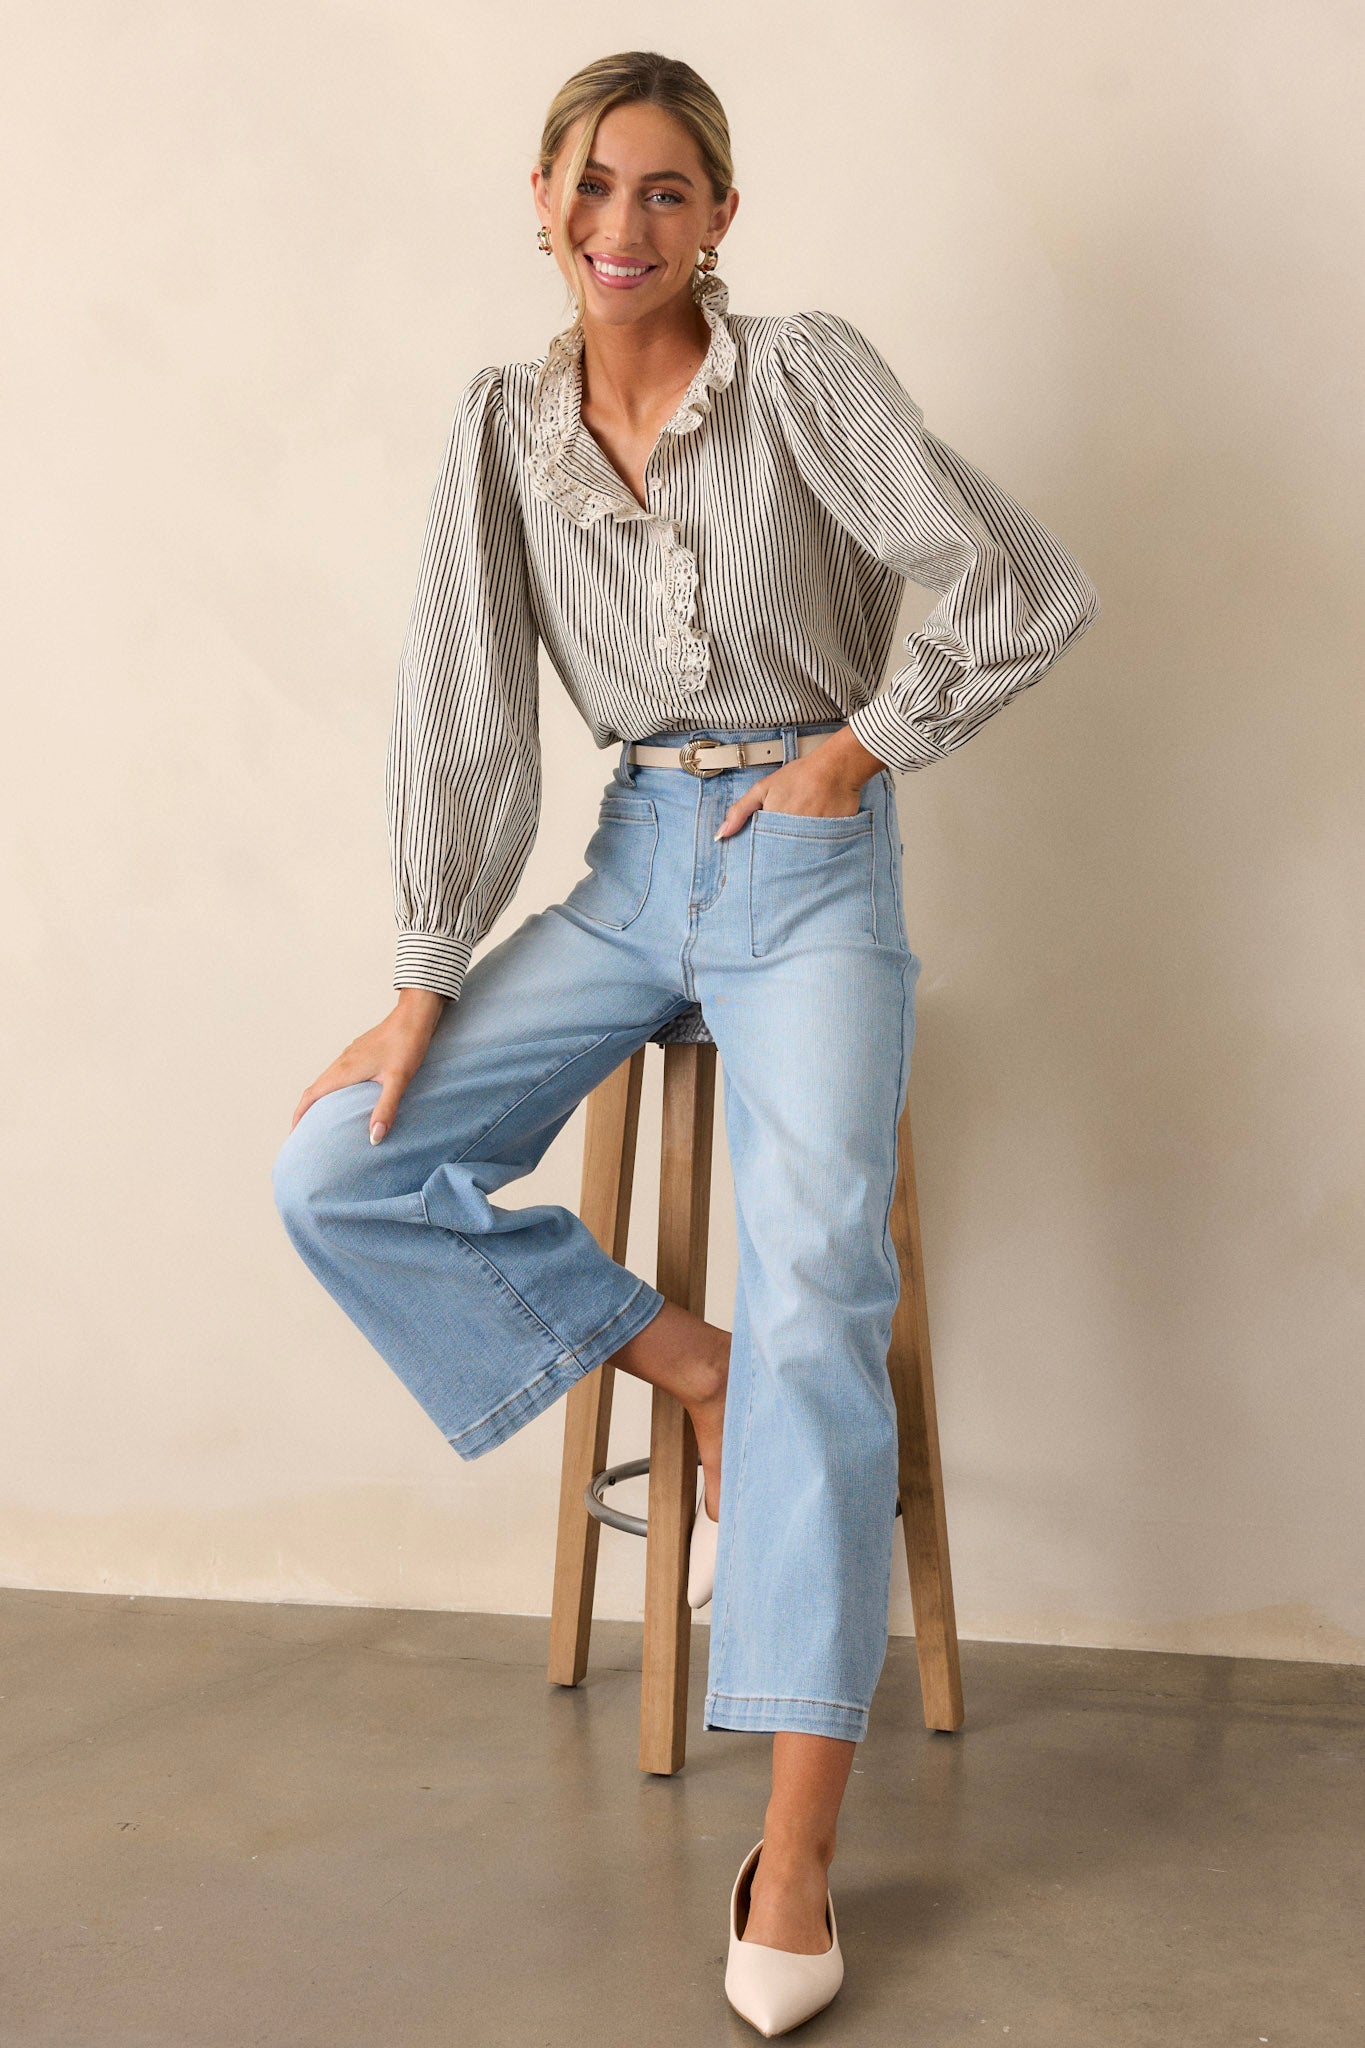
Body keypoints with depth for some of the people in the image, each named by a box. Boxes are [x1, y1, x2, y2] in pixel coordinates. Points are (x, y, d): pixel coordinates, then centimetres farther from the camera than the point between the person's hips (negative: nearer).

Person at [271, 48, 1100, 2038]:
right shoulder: (505, 423, 3)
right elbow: (462, 711, 1)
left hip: (808, 868, -5)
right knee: (336, 1175, -7)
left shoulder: (808, 375, -8)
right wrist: (424, 990, -2)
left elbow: (1032, 588, -8)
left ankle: (796, 1859, -18)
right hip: (634, 866, 5)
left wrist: (863, 746, -6)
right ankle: (694, 1372, 6)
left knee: (818, 1292, -21)